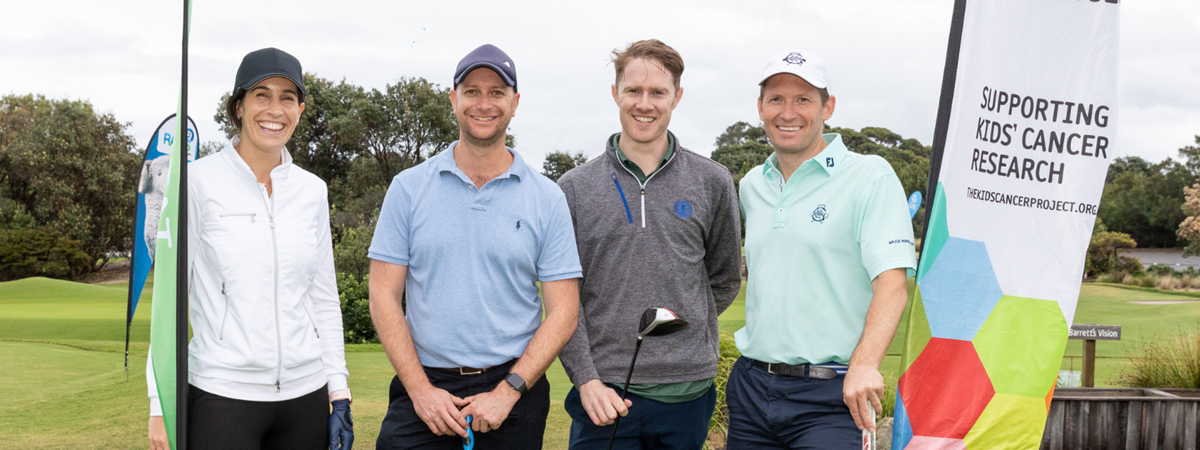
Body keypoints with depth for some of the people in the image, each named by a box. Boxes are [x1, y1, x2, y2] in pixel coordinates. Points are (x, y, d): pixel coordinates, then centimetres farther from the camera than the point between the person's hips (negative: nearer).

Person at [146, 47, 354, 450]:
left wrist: (339, 394, 6)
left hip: (305, 394, 4)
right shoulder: (199, 183, -3)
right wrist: (161, 405, -7)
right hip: (222, 395, -3)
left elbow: (324, 298, 11)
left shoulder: (312, 191, 7)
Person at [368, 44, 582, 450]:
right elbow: (384, 297, 1)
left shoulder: (547, 198, 1)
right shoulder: (409, 188, 3)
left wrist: (508, 392, -9)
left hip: (513, 390, 0)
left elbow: (563, 311, -1)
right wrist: (421, 390, -8)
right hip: (423, 388, 0)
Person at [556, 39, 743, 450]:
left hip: (687, 390, 1)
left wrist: (680, 328, 7)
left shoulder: (712, 183, 4)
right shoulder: (574, 188, 2)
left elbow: (725, 278, 14)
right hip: (602, 393, -1)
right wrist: (586, 378, -9)